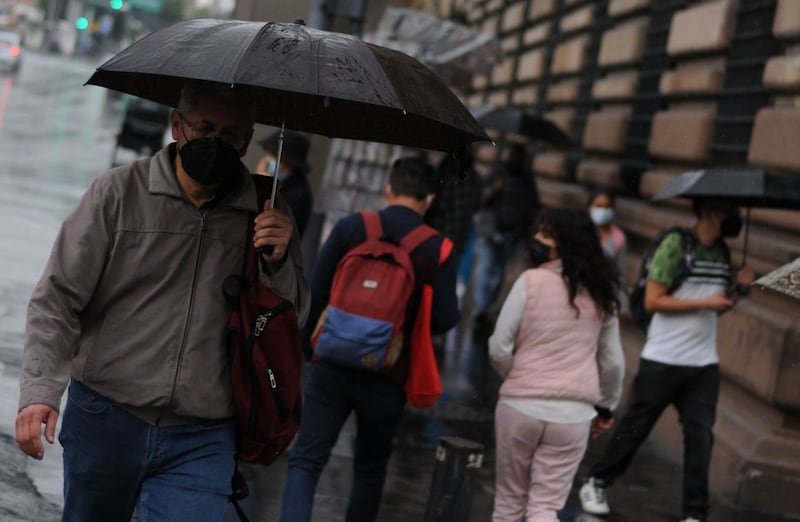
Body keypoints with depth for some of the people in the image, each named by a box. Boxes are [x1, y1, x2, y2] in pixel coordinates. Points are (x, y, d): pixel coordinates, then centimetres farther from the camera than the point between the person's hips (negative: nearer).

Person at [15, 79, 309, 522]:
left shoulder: (267, 216, 3)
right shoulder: (118, 194, -2)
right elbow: (57, 298, -4)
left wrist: (279, 263, -12)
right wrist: (39, 391, -17)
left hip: (201, 442, 0)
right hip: (103, 423, 0)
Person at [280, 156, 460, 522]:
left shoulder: (351, 228, -1)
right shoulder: (437, 248, -3)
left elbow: (314, 296, -1)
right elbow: (445, 319, -8)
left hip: (333, 366, 0)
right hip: (387, 378, 1)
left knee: (305, 461, 1)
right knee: (370, 470, 19)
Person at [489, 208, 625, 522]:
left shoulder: (531, 281, -8)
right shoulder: (601, 293, 7)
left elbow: (499, 349, -8)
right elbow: (613, 362, 14)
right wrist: (606, 407, 28)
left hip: (521, 405, -3)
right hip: (573, 413, 3)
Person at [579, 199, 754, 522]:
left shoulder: (722, 253, 9)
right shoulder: (675, 244, -12)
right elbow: (652, 301, -15)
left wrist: (737, 288, -1)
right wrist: (705, 303, -18)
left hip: (705, 364, 6)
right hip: (664, 360, -6)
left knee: (700, 436, 2)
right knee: (634, 428, 6)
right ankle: (596, 484, 24)